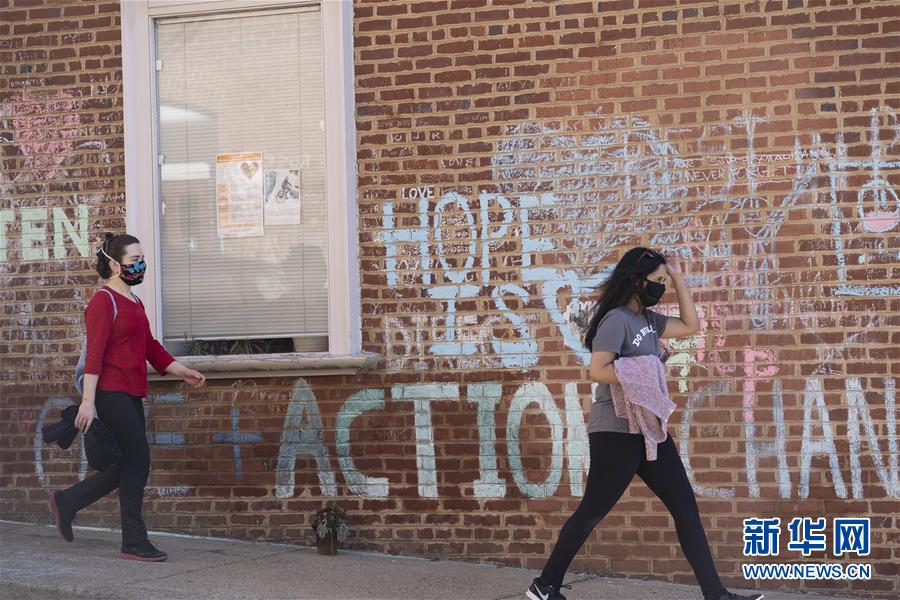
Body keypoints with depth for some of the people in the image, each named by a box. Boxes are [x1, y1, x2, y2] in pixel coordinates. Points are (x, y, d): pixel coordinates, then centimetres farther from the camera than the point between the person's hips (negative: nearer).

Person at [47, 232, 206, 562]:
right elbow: (94, 354, -17)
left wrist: (183, 372, 15)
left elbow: (151, 347, 23)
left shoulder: (134, 303, 18)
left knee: (128, 465, 11)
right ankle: (134, 543, 1)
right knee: (137, 462, -7)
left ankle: (66, 502, 25)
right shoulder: (104, 302, -10)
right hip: (111, 394, -9)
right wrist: (88, 401, -21)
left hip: (131, 396, 9)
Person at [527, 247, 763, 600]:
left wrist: (678, 278, 15)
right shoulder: (616, 319, -13)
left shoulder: (648, 319, 13)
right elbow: (597, 371, -23)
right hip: (616, 432, -9)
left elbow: (690, 325, 22)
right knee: (592, 512, -1)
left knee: (685, 507, 4)